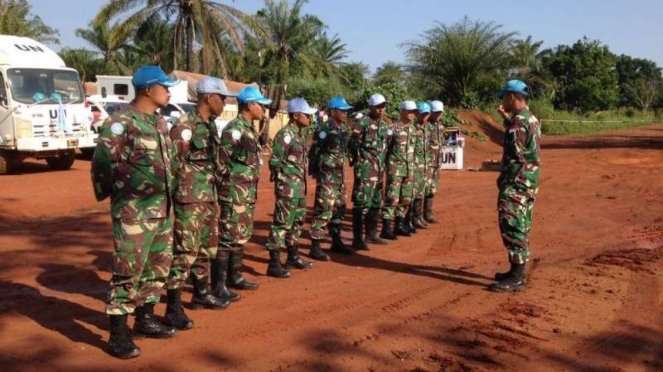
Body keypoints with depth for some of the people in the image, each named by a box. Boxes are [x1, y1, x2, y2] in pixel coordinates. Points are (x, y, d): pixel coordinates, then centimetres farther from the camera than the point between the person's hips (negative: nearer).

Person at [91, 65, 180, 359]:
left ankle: (145, 318, 31)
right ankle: (118, 334, 5)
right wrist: (124, 188, -7)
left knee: (158, 266, 15)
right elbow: (103, 163, -16)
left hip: (162, 210, 8)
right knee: (128, 271, -4)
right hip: (134, 212, -8)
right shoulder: (120, 122, -13)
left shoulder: (160, 123, 13)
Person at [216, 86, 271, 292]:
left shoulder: (250, 129, 15)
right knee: (229, 238, -6)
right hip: (235, 194, -10)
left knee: (241, 237, 15)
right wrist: (225, 188, -14)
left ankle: (235, 277, 26)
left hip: (248, 193, 10)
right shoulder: (234, 129, -15)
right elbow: (220, 162, -18)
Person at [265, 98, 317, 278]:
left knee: (297, 222, 18)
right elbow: (275, 161, -18)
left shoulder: (299, 134, 13)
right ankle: (274, 264, -1)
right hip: (288, 187, -10)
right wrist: (289, 177, -10)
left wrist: (301, 181, 15)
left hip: (300, 187, 10)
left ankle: (293, 257, 32)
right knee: (282, 223, -6)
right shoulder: (285, 134, -15)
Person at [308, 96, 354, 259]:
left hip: (340, 174, 9)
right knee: (323, 210, -8)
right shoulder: (324, 129, -15)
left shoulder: (343, 129, 11)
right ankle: (315, 247, -3)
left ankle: (336, 242, 29)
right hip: (327, 175, -9)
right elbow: (314, 152, -15)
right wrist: (314, 171, -15)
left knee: (339, 209, 16)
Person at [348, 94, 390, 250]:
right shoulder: (362, 123, -10)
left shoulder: (384, 125, 14)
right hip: (365, 168, -8)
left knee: (376, 202, 14)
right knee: (362, 202, -9)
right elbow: (353, 144, -11)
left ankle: (371, 234, 26)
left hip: (379, 168, 8)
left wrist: (382, 165, 19)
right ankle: (357, 239, -5)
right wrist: (358, 162, -11)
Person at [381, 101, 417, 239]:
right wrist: (384, 165, -10)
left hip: (409, 168, 7)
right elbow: (384, 147, -9)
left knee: (406, 199, 11)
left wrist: (412, 167, 17)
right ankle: (386, 229, -5)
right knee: (392, 199, -8)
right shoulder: (393, 128, -10)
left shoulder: (412, 129, 12)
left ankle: (399, 225, 22)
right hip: (395, 168, -7)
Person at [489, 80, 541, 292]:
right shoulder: (531, 119, 13)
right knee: (521, 228, 15)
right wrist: (506, 118, 25)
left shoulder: (518, 120, -17)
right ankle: (517, 272, 23)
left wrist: (505, 181, -10)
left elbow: (515, 156, -19)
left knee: (512, 227, -8)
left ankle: (517, 278, -6)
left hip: (518, 181, -10)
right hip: (530, 180, 10)